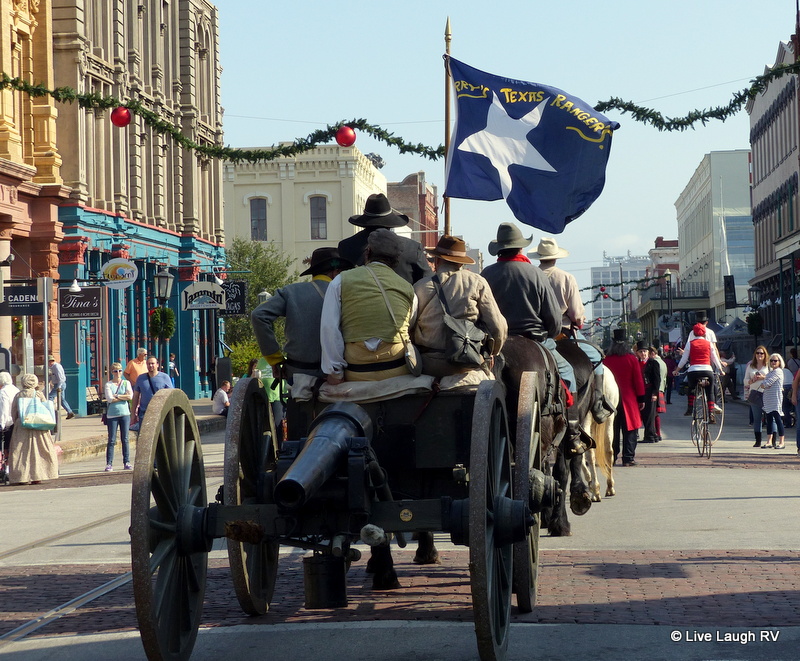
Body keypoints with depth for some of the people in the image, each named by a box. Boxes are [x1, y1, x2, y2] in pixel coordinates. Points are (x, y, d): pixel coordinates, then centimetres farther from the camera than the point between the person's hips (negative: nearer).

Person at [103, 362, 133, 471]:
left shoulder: (126, 383, 9)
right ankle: (109, 464, -1)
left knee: (125, 439, 4)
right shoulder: (108, 384, 3)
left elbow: (130, 396, -6)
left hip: (125, 413, 2)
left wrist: (116, 396, -7)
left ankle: (126, 462, 9)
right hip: (112, 415, -2)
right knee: (111, 440, -2)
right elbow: (109, 399, -10)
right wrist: (123, 397, -6)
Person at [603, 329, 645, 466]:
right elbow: (638, 380, -3)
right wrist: (641, 399, 3)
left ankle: (611, 457, 8)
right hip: (629, 399, -2)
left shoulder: (606, 360, 0)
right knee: (629, 430, 2)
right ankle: (628, 458, -1)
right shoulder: (632, 359, -4)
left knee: (613, 429, 9)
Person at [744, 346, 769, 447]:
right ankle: (758, 441, 7)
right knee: (756, 419, 4)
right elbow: (746, 381, 15)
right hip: (754, 394, 3)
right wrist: (752, 380, -5)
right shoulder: (750, 366, 16)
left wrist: (764, 377, -15)